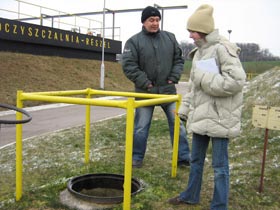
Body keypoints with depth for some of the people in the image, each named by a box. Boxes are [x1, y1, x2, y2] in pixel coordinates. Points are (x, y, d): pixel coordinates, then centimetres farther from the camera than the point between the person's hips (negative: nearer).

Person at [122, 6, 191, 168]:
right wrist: (145, 83, -15)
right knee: (141, 127, 6)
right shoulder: (134, 41, -6)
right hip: (145, 91, -3)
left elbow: (179, 60, 12)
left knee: (178, 124, 7)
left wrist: (173, 78, -2)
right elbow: (128, 66, -12)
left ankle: (184, 158, 19)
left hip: (168, 90, 3)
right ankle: (137, 158, 23)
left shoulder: (170, 38, 6)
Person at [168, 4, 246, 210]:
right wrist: (185, 107, 14)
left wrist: (205, 79, -18)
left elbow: (236, 81, -22)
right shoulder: (199, 52, 13)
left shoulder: (222, 49, -14)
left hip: (219, 116, -8)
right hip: (201, 114, 9)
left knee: (220, 164, 4)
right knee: (196, 159, 21)